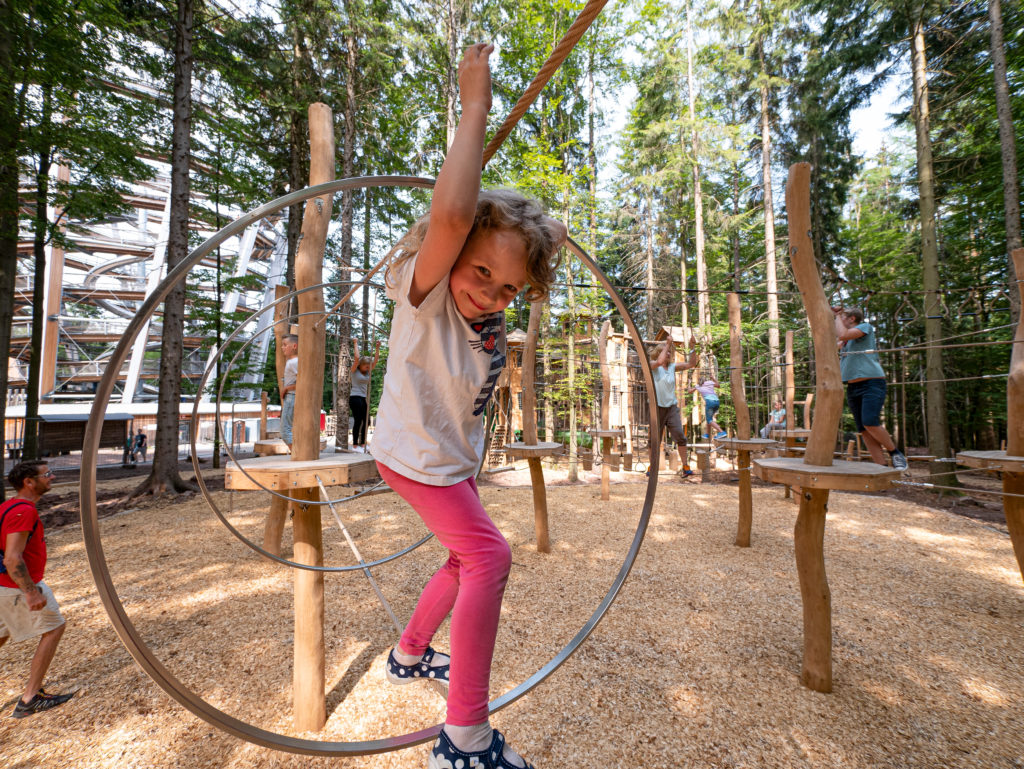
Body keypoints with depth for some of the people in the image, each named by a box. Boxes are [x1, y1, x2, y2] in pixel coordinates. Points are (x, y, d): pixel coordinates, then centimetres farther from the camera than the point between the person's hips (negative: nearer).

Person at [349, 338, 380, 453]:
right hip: (355, 398, -7)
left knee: (366, 421, 6)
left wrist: (377, 348, 10)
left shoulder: (368, 372, 12)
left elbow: (375, 360, 12)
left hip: (364, 399, 7)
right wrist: (355, 344, -7)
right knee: (358, 421, -7)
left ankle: (363, 444, 14)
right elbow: (357, 357, -15)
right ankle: (355, 445, 0)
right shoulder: (355, 370, -4)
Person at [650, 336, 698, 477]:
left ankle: (685, 466, 1)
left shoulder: (672, 367, 9)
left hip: (672, 406, 4)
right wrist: (668, 344, -18)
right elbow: (659, 361, -27)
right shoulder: (652, 366, -5)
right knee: (655, 438, 5)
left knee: (680, 435, -7)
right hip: (657, 407, -3)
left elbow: (691, 364, 5)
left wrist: (692, 348, -5)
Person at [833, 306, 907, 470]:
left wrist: (837, 315, 0)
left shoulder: (866, 327, 0)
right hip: (852, 387, 8)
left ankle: (896, 453, 1)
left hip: (871, 383, -7)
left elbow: (842, 335, -16)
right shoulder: (846, 341, 22)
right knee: (864, 431, -1)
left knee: (870, 423, -22)